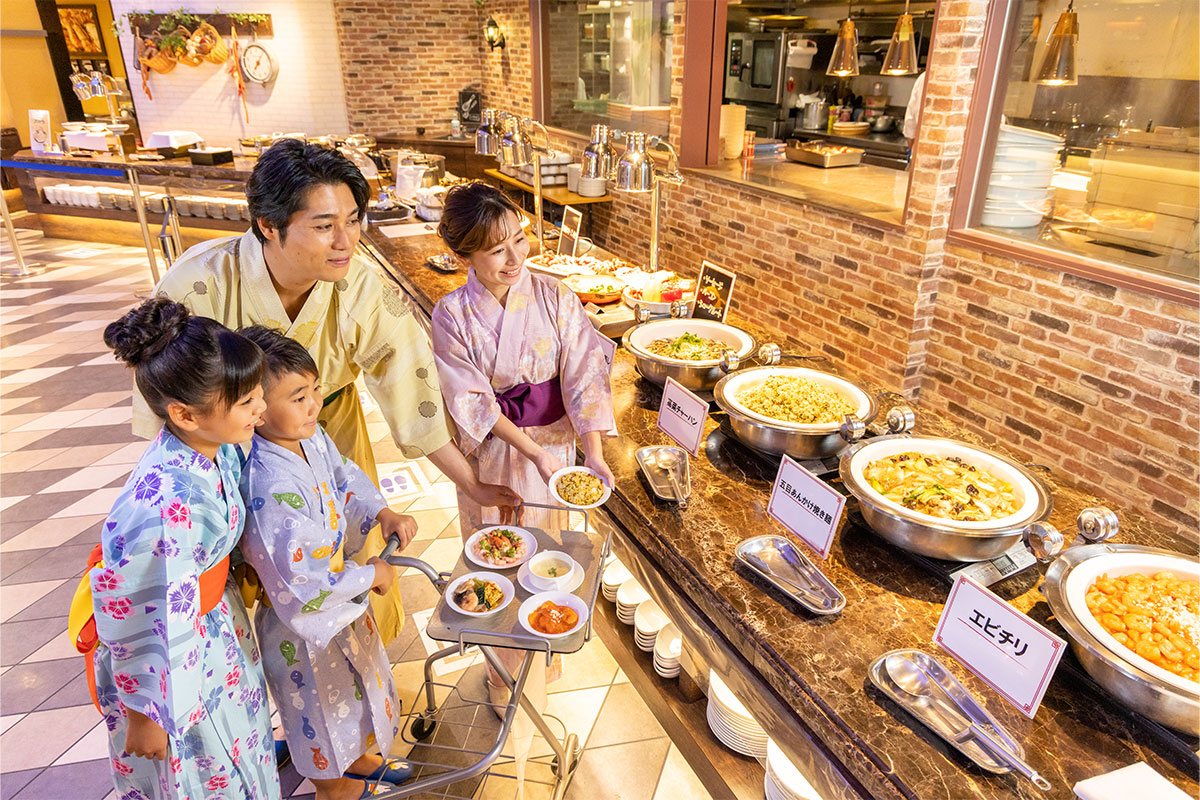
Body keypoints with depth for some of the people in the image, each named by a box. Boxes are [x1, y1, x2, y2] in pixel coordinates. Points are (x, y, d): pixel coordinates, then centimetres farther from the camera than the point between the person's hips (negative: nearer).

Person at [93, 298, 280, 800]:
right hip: (172, 655, -7)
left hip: (216, 616, 7)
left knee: (238, 736, 30)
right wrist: (145, 713, -14)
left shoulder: (218, 446, -15)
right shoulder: (166, 506, -39)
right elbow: (149, 624, -27)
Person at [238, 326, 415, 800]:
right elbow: (299, 585, -34)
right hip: (303, 624, -8)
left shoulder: (310, 438, -13)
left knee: (353, 685, 31)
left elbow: (345, 479, 8)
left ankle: (359, 760, 60)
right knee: (321, 704, 20)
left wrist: (382, 514, -7)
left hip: (338, 588, 8)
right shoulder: (273, 490, -39)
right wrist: (370, 577, -21)